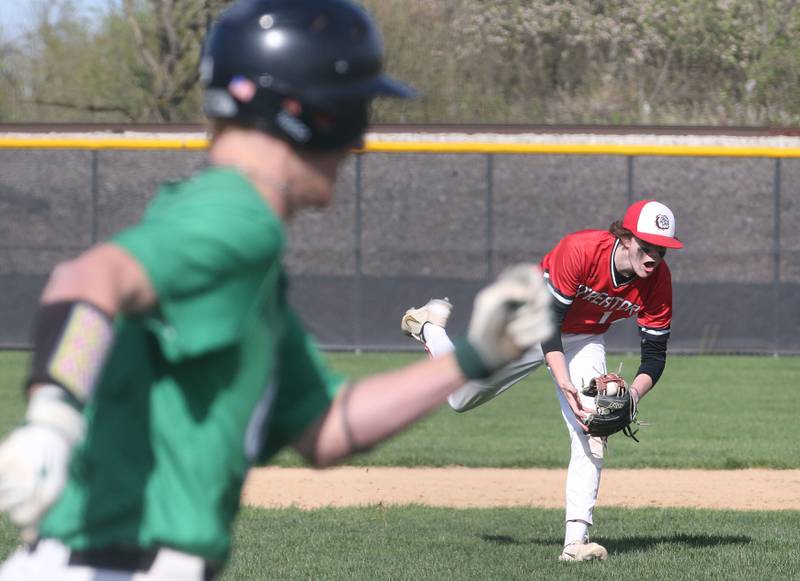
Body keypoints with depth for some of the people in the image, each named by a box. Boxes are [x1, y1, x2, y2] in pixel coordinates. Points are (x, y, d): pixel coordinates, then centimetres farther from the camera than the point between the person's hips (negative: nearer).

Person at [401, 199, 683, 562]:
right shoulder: (581, 251, -38)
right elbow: (548, 322, -35)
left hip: (584, 341, 2)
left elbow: (655, 354, -18)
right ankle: (429, 326, 47)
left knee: (591, 435, -17)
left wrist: (633, 394, -38)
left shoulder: (658, 281, -26)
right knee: (461, 399, 16)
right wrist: (565, 385, -46)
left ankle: (576, 540, -18)